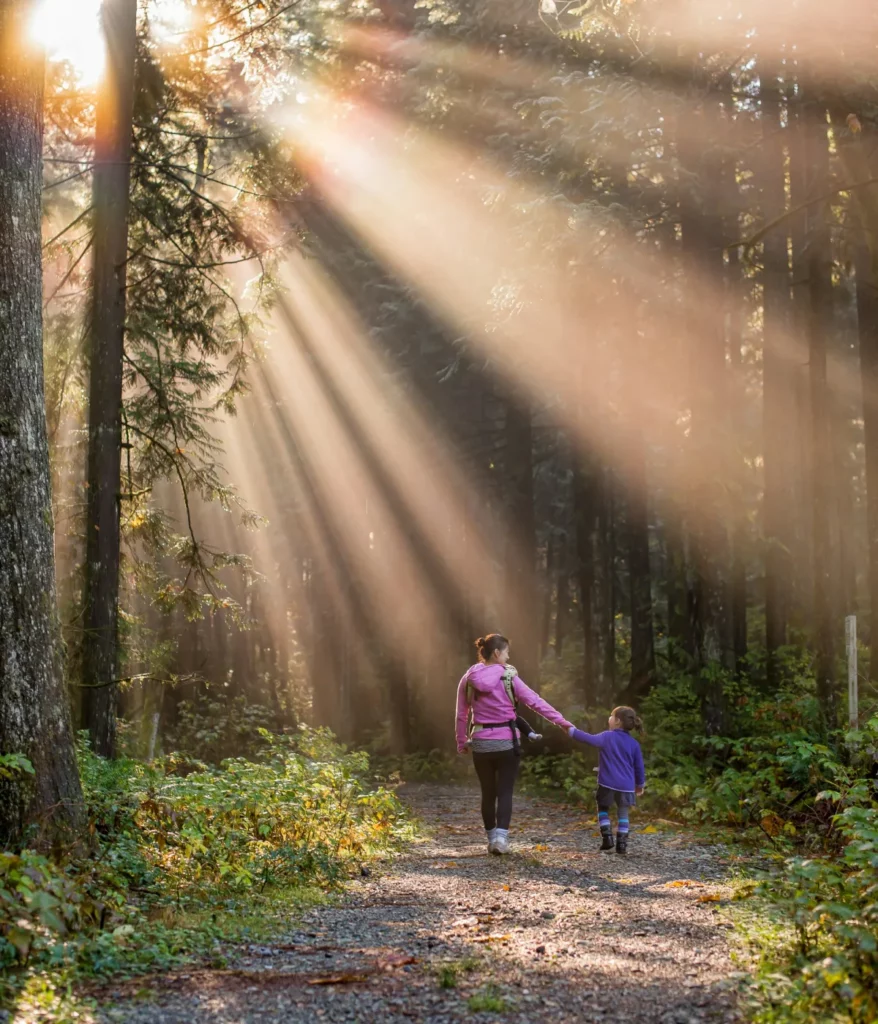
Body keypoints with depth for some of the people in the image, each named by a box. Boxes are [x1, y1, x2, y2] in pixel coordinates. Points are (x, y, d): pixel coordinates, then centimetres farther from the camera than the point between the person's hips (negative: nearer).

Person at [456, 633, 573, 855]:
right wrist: (562, 722, -5)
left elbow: (461, 715, 5)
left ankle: (492, 839, 20)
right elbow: (535, 701, -8)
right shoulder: (508, 677, -7)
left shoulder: (469, 679, 1)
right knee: (505, 792, 3)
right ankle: (500, 837, -13)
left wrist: (461, 743, 15)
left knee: (488, 793, 14)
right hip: (506, 742, -3)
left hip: (481, 743, 3)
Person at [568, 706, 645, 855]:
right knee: (623, 814, 11)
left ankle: (607, 837, 3)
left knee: (603, 809, 17)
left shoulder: (607, 737, -6)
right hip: (626, 785, 3)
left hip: (607, 783, -3)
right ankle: (621, 844, 3)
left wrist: (572, 730, -5)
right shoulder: (634, 743, 6)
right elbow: (639, 766, 10)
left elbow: (590, 739, -15)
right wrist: (640, 784, 23)